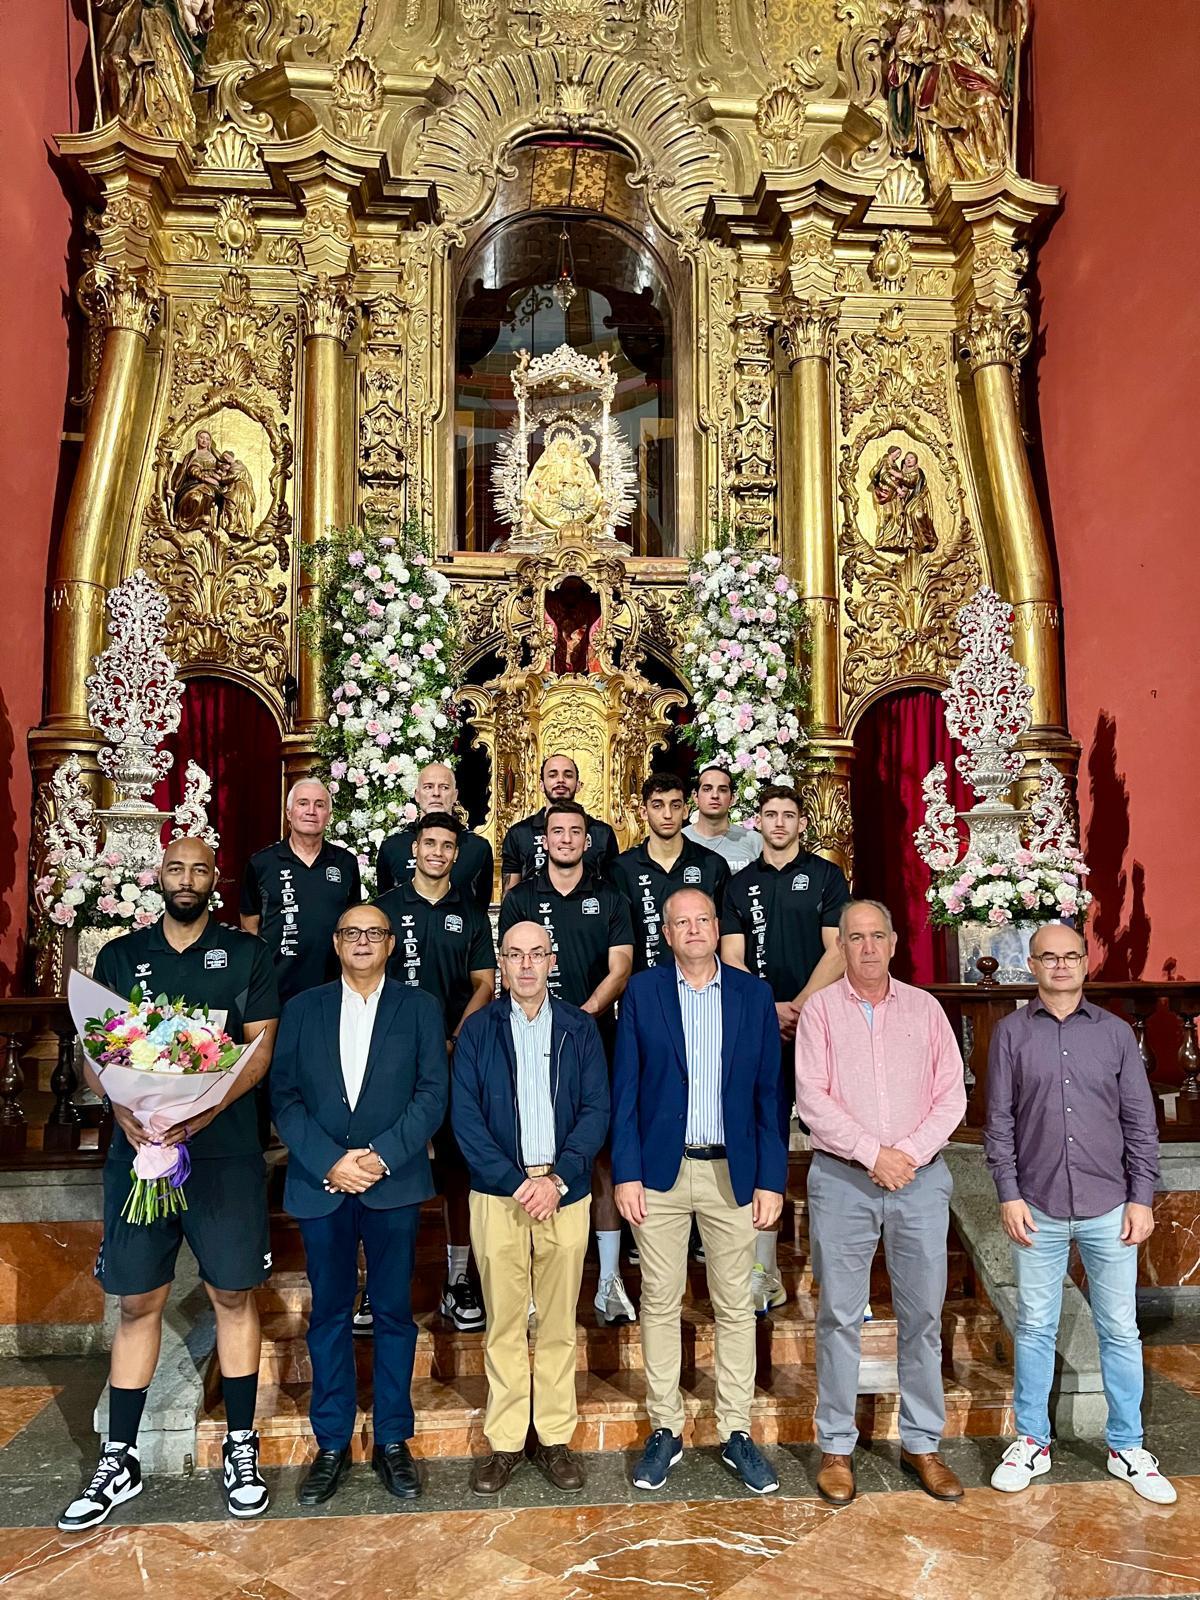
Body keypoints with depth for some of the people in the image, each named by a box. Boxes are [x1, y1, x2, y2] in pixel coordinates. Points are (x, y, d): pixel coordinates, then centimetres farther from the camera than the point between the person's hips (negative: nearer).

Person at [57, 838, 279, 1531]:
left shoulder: (247, 954, 3)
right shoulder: (121, 955, 10)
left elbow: (261, 1045, -3)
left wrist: (208, 1108, -19)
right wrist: (124, 1110, -14)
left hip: (225, 1150, -1)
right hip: (138, 1147, 2)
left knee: (234, 1294, 5)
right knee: (138, 1300, 7)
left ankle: (242, 1447, 19)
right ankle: (119, 1460, 20)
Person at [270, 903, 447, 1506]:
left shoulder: (419, 1008, 5)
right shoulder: (303, 1009, 8)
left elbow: (432, 1092, -3)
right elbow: (284, 1096, 1)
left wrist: (382, 1156, -14)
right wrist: (329, 1162, -11)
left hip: (394, 1183, -1)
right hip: (320, 1183, 1)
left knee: (394, 1313, 8)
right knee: (328, 1314, 10)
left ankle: (392, 1440, 21)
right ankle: (331, 1444, 23)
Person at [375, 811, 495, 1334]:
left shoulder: (471, 915, 10)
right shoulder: (385, 908, 7)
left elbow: (484, 985, 7)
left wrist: (454, 1040, -7)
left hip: (455, 1055, 1)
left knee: (458, 1164, 3)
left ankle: (458, 1281, 12)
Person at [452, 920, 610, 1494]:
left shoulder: (580, 1028, 6)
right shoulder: (478, 1028, 4)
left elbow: (596, 1109, 1)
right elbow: (465, 1115, -2)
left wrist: (558, 1179, -11)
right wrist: (515, 1182, -11)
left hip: (564, 1193, 1)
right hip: (498, 1193, 0)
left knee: (558, 1323, 7)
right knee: (503, 1324, 5)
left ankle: (555, 1438, 20)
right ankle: (505, 1441, 17)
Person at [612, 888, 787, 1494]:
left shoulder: (753, 994, 2)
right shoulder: (642, 991, 0)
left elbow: (769, 1093, 2)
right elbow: (625, 1091, 0)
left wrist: (771, 1179, -2)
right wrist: (626, 1173, -6)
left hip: (733, 1171, 1)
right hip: (661, 1170, 0)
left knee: (736, 1307, 9)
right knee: (660, 1303, 8)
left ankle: (736, 1432, 23)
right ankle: (664, 1429, 24)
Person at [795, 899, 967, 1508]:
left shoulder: (924, 1008, 7)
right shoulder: (820, 1008, 1)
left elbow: (951, 1095, 3)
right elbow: (811, 1097, -8)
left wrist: (910, 1153, -10)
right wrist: (874, 1154, -14)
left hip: (921, 1179, 2)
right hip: (842, 1180, -2)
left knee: (923, 1316, 9)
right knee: (839, 1316, 5)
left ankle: (922, 1444, 24)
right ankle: (836, 1447, 18)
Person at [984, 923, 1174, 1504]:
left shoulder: (1115, 1032, 4)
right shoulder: (1012, 1032, 1)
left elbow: (1140, 1121, 5)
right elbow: (999, 1120, 0)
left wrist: (1141, 1197, -1)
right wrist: (1009, 1194, -5)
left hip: (1109, 1208, 1)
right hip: (1038, 1208, -1)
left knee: (1120, 1330, 9)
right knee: (1035, 1328, 9)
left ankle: (1127, 1447, 26)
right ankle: (1031, 1443, 24)